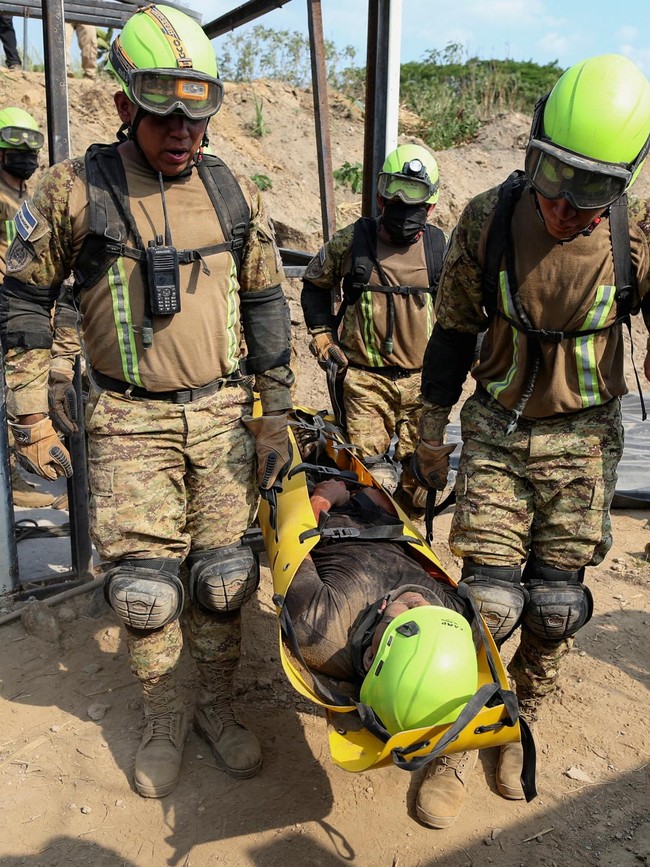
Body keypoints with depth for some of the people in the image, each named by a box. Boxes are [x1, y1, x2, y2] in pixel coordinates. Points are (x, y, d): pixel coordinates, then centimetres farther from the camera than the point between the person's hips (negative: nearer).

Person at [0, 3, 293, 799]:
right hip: (129, 424, -2)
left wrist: (274, 417, 5)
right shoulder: (74, 190, -4)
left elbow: (266, 306, 8)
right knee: (144, 583, 2)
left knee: (221, 574, 8)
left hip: (223, 414, 2)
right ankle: (163, 720, 27)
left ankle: (216, 705, 31)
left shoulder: (233, 194, 4)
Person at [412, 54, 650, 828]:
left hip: (581, 441, 1)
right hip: (495, 431, 0)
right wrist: (432, 432, 7)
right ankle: (459, 743, 21)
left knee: (556, 604, 6)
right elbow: (453, 330, 1)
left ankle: (520, 727, 34)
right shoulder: (486, 221, -10)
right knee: (490, 596, -3)